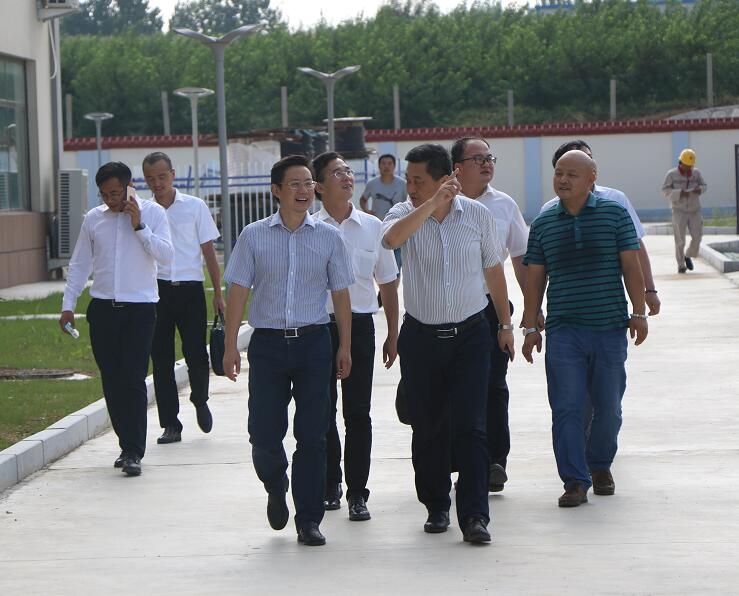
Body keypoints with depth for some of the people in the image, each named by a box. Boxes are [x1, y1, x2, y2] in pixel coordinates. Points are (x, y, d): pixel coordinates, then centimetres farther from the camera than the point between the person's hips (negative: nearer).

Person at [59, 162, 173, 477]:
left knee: (133, 379, -10)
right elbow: (79, 264, 14)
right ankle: (127, 444, 17)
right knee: (111, 380, 5)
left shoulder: (152, 213, 1)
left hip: (140, 308, -3)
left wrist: (139, 226, -13)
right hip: (103, 308, 3)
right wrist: (68, 305, 8)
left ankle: (133, 452, -10)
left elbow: (167, 254, -7)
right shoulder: (93, 218, 9)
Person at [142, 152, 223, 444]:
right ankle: (170, 424, 9)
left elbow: (209, 252, 7)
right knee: (161, 359, 1)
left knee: (196, 356, -5)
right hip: (156, 289, 1)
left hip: (190, 288, -1)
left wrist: (218, 294, 3)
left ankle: (200, 401, 26)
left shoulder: (195, 207, 4)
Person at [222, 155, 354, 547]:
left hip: (313, 341, 1)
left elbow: (340, 294, 10)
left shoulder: (329, 238, 5)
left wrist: (344, 347, 8)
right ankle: (276, 487, 30)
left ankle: (308, 521, 9)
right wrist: (230, 346, -1)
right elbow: (238, 292, 3)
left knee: (312, 435, 0)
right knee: (264, 434, -2)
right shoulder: (254, 236, 2)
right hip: (268, 342, -1)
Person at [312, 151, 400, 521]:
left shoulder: (372, 227, 6)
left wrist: (392, 335, 10)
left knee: (358, 412, 0)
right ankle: (330, 485, 21)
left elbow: (388, 283, 12)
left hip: (360, 324, 1)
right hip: (317, 323, -1)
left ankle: (357, 492, 6)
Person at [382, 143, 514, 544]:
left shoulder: (476, 214, -1)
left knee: (470, 426, -8)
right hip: (421, 336, 1)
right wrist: (435, 203, -27)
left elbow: (493, 270, 12)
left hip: (469, 334, -1)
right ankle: (436, 507, 23)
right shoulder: (404, 214, -4)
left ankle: (474, 516, -8)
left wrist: (505, 324, 15)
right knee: (428, 428, 7)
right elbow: (392, 238, -30)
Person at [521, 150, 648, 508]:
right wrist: (530, 327, 8)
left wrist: (638, 312, -2)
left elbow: (631, 265, 3)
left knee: (608, 405, 7)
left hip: (610, 327, -1)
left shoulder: (615, 214, 2)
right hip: (563, 330, 1)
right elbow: (534, 279, 10)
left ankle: (601, 464, 30)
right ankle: (576, 481, -3)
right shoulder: (543, 224, 7)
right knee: (566, 408, -6)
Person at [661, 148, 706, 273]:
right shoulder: (672, 174, -6)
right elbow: (665, 190, -10)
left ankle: (688, 256, 25)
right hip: (679, 210, -3)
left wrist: (699, 189, -16)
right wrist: (679, 193, -24)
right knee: (680, 239, -4)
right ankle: (681, 265, 6)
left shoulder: (696, 172, 4)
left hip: (694, 210, 3)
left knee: (697, 237, -2)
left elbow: (703, 186, 8)